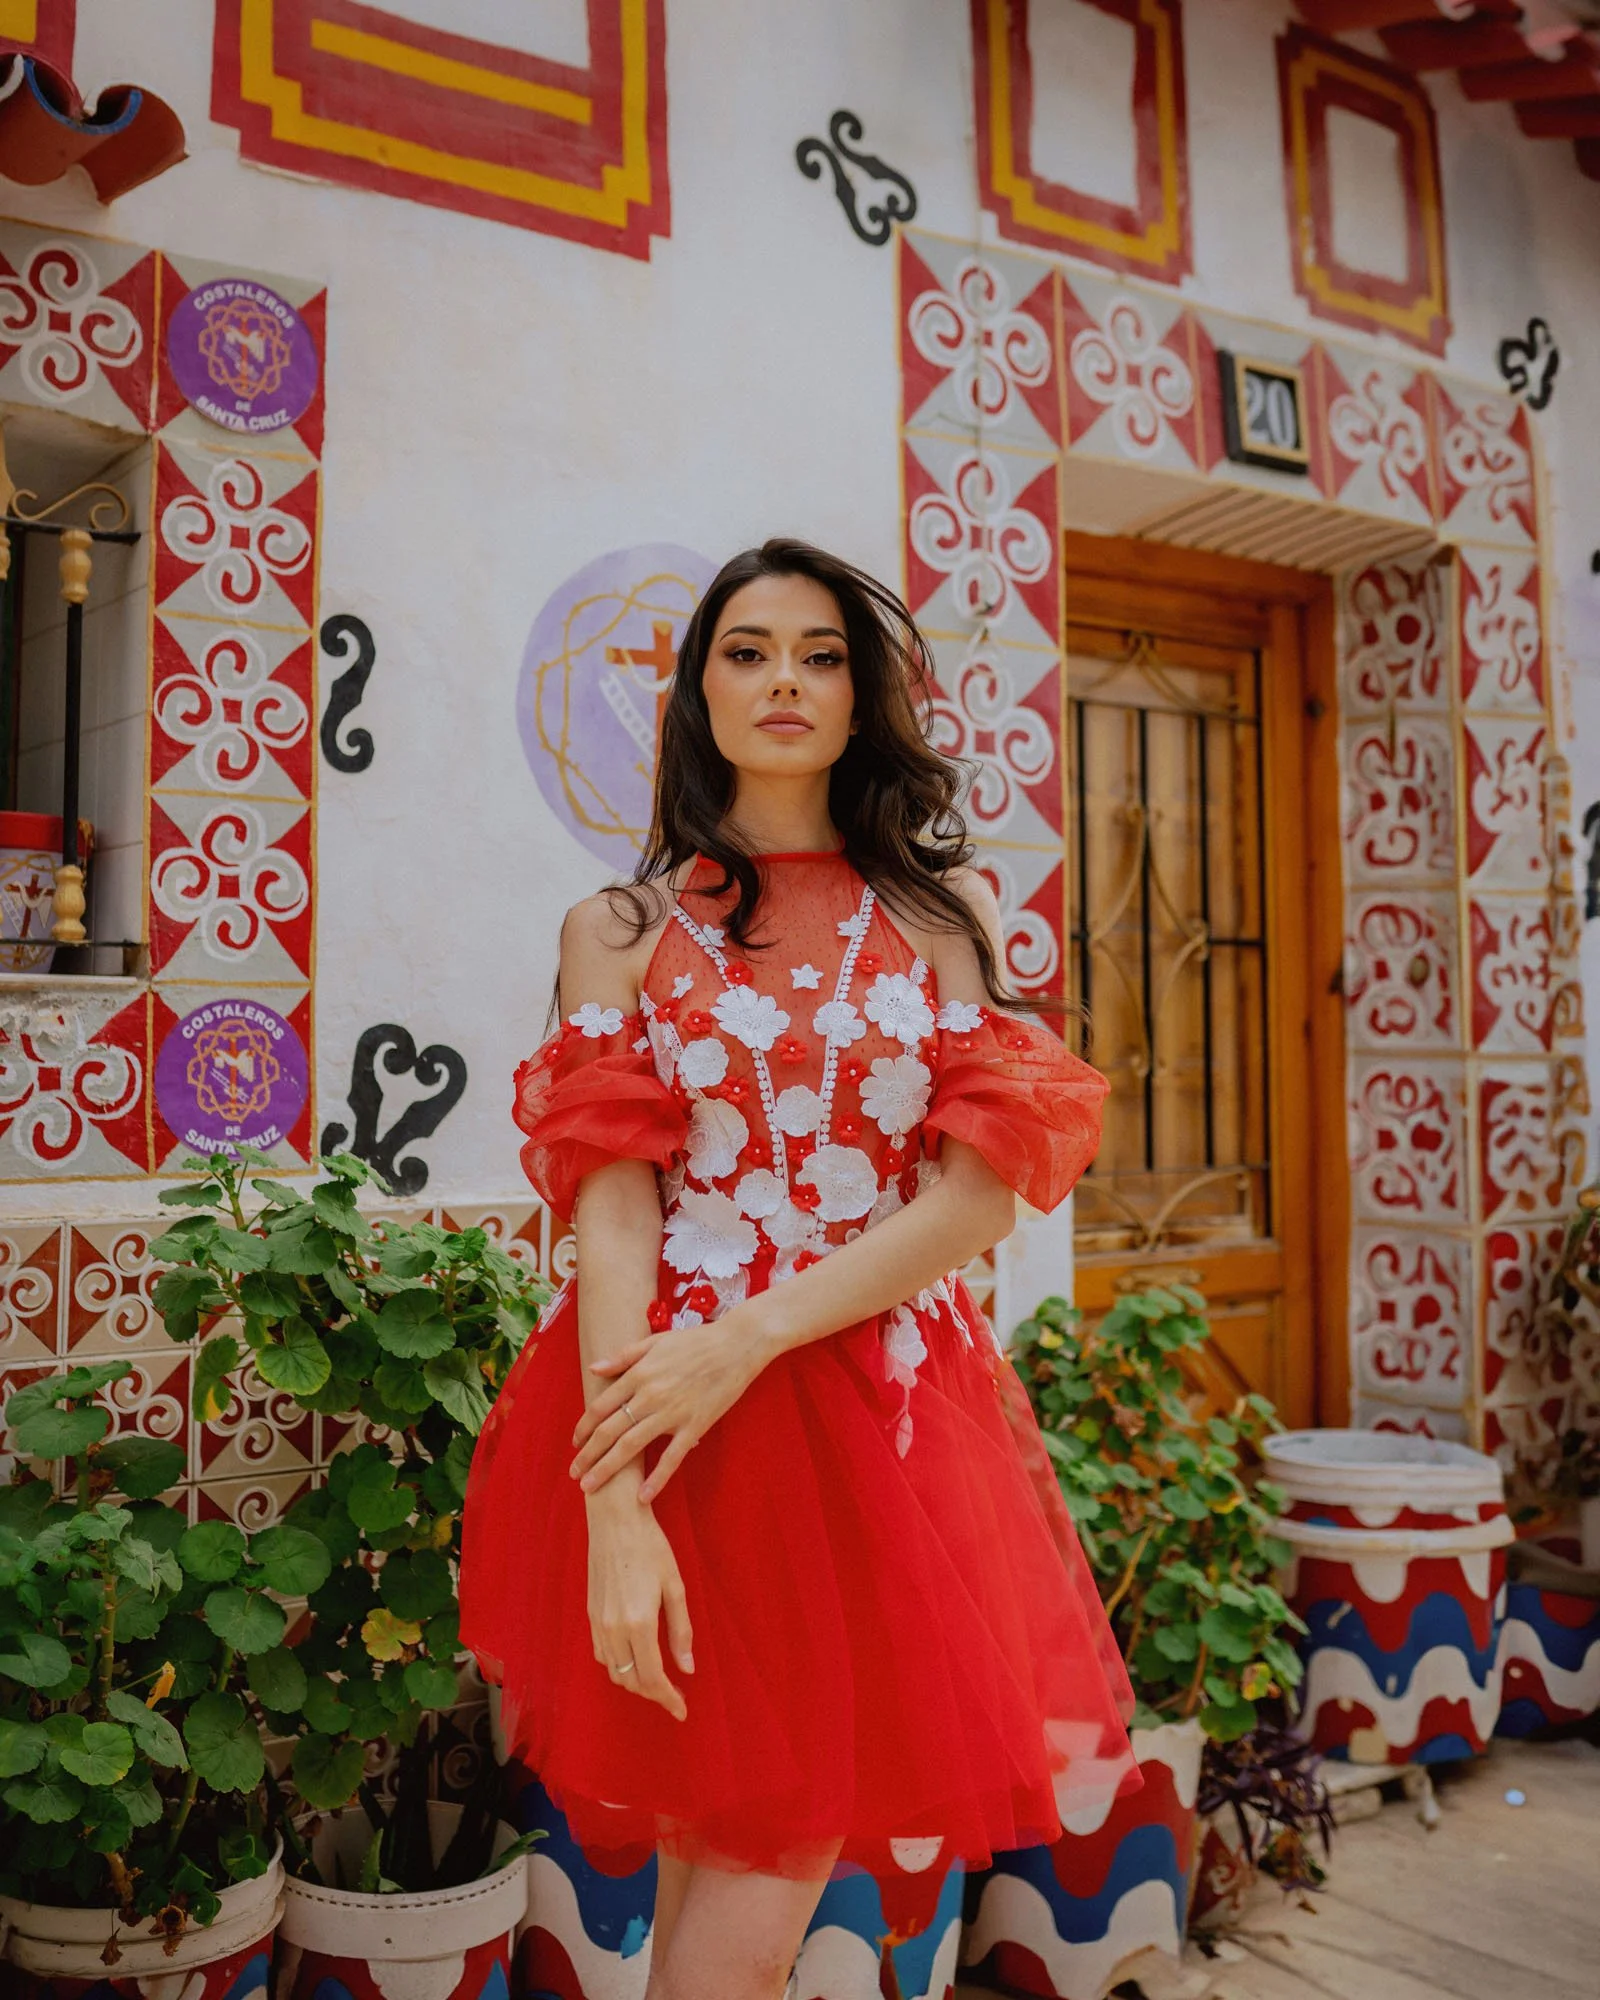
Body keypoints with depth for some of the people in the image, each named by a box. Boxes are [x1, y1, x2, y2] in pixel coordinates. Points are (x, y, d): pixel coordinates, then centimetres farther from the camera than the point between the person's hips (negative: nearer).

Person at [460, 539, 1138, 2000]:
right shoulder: (622, 928, 6)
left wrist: (747, 1338, -15)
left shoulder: (946, 915, 8)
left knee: (767, 1871, 6)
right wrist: (616, 1499, -17)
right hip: (665, 1404, -1)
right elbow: (610, 1209, -6)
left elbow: (986, 1188, -3)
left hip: (886, 1415, 1)